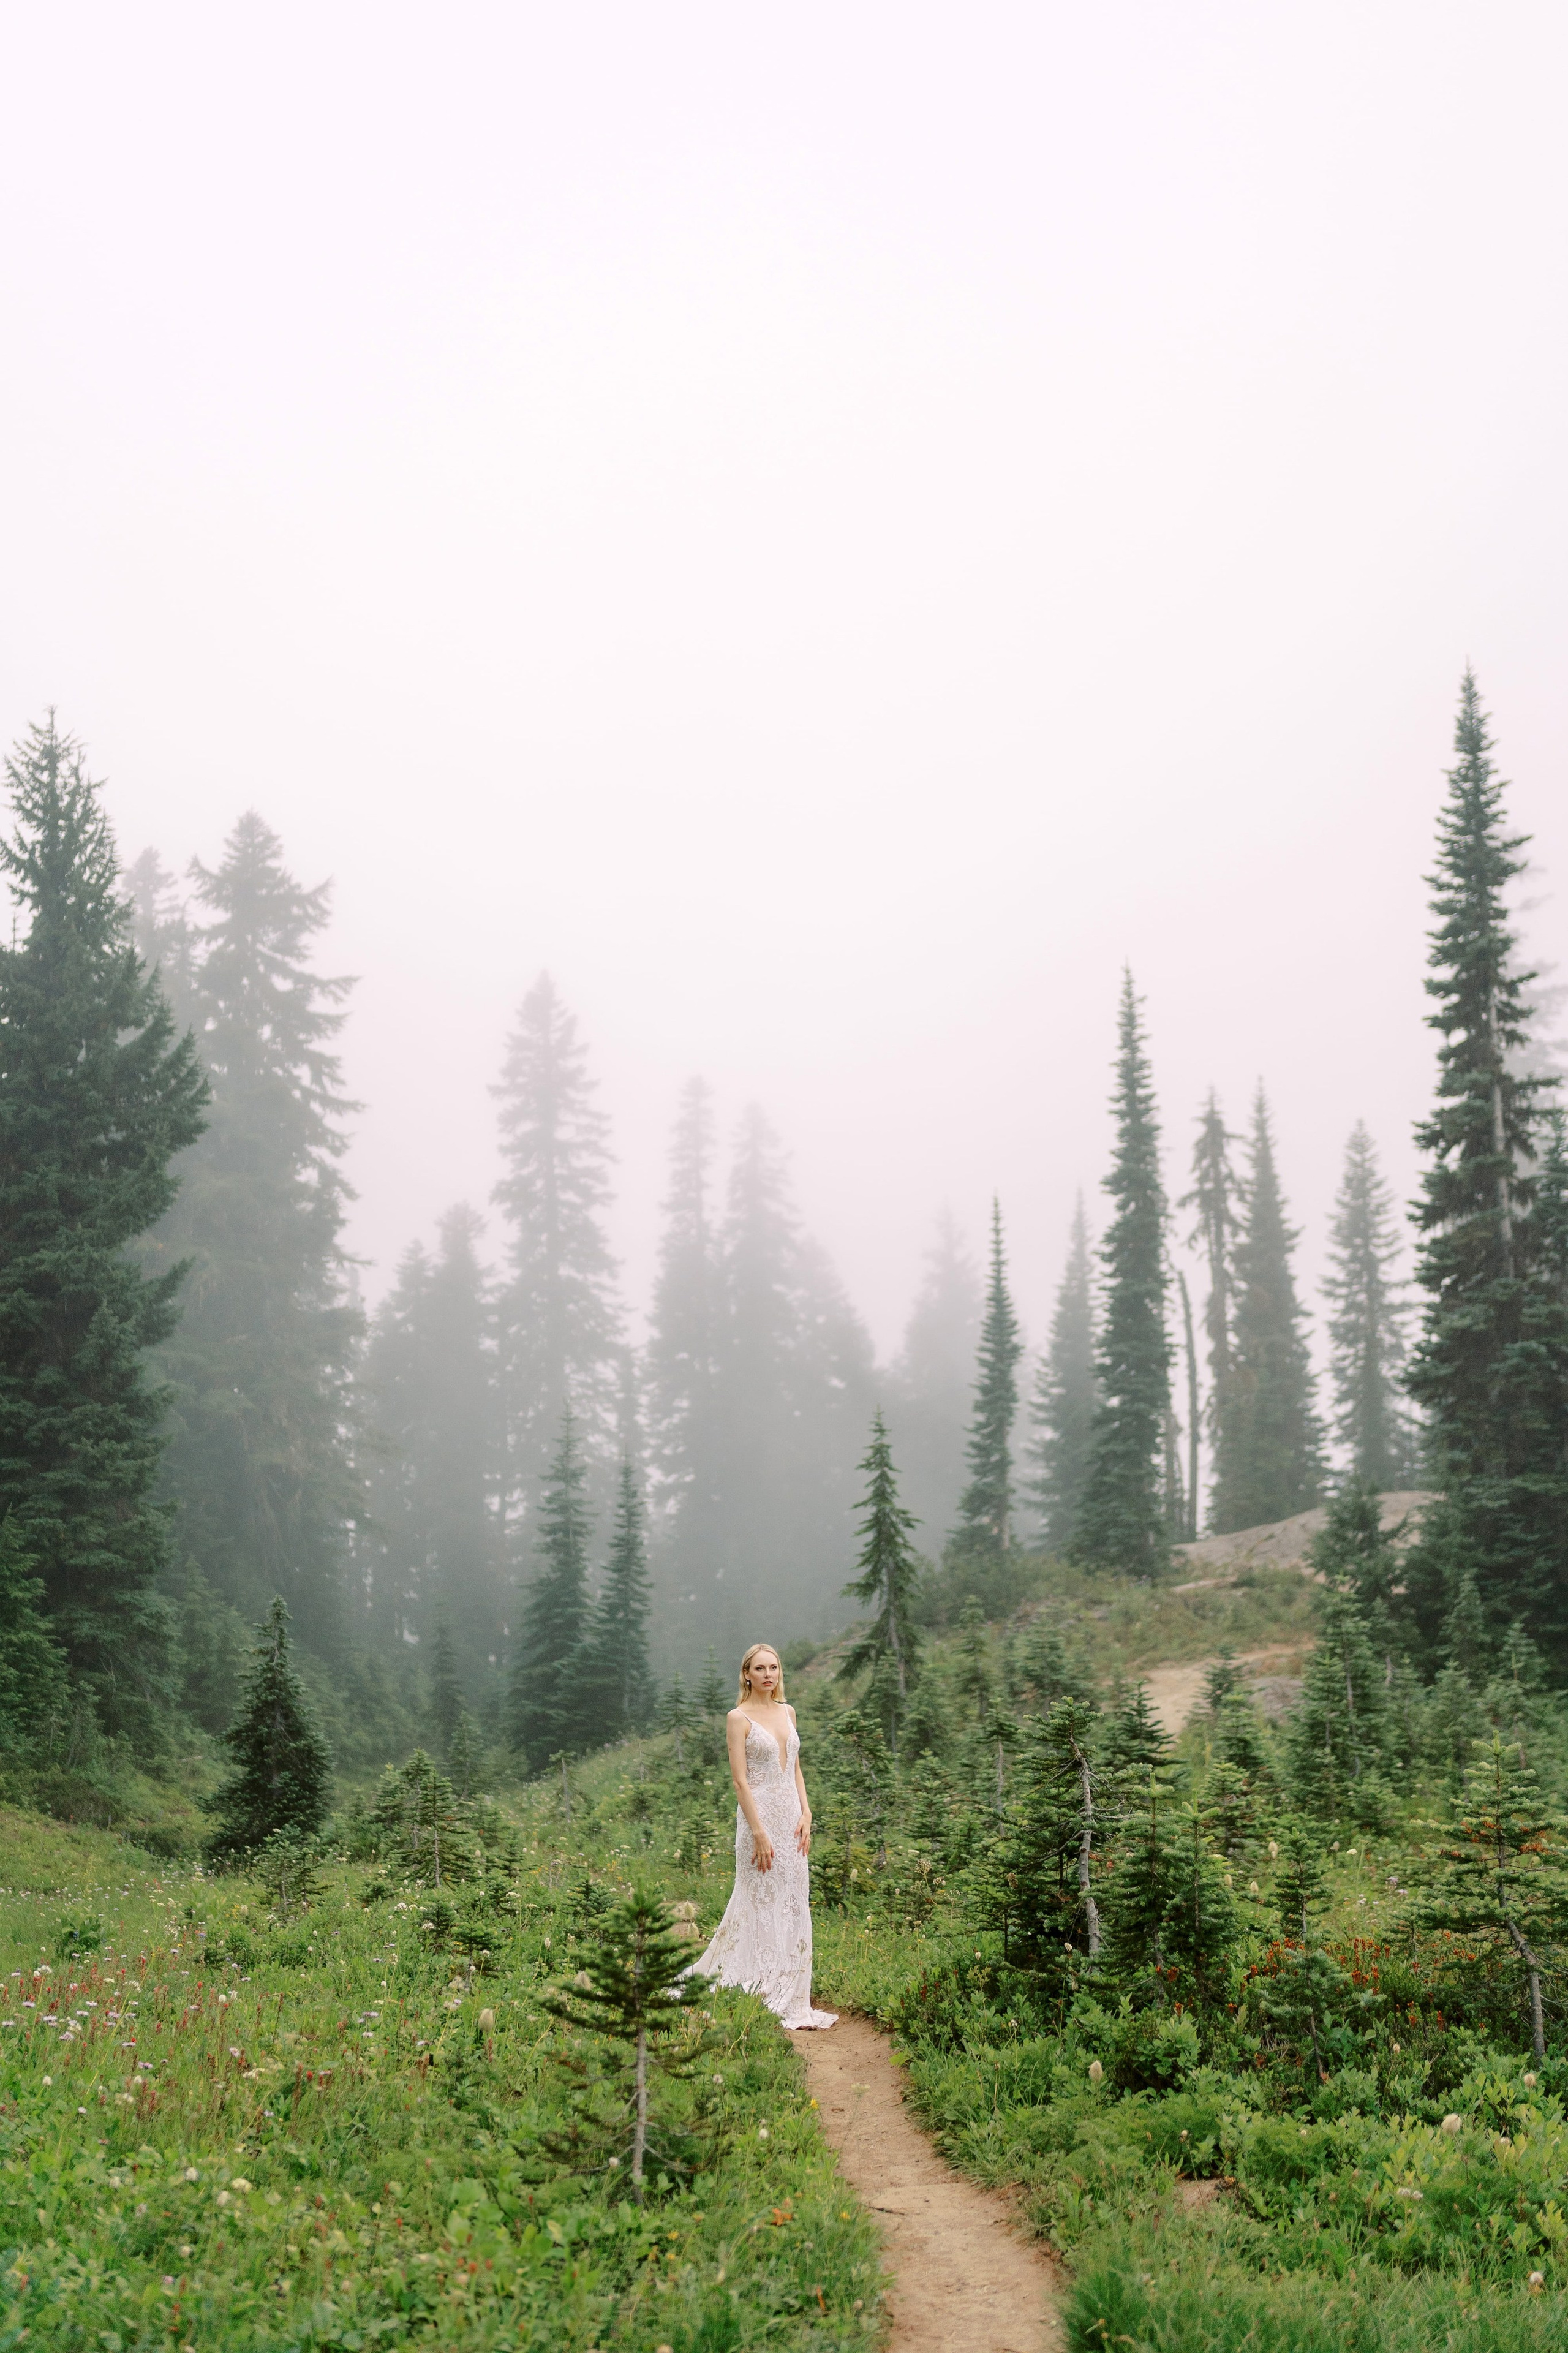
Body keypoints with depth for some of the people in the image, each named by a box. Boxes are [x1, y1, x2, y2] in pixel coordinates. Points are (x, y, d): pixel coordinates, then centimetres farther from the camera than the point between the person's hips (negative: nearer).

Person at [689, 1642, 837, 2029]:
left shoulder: (787, 1712, 12)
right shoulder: (739, 1718, -8)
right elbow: (740, 1780, -12)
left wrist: (806, 1814, 3)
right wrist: (759, 1833, -17)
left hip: (792, 1816, 7)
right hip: (760, 1814, -7)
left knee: (793, 1907, 8)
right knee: (763, 1907, -3)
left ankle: (791, 1999, 15)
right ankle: (763, 1999, 3)